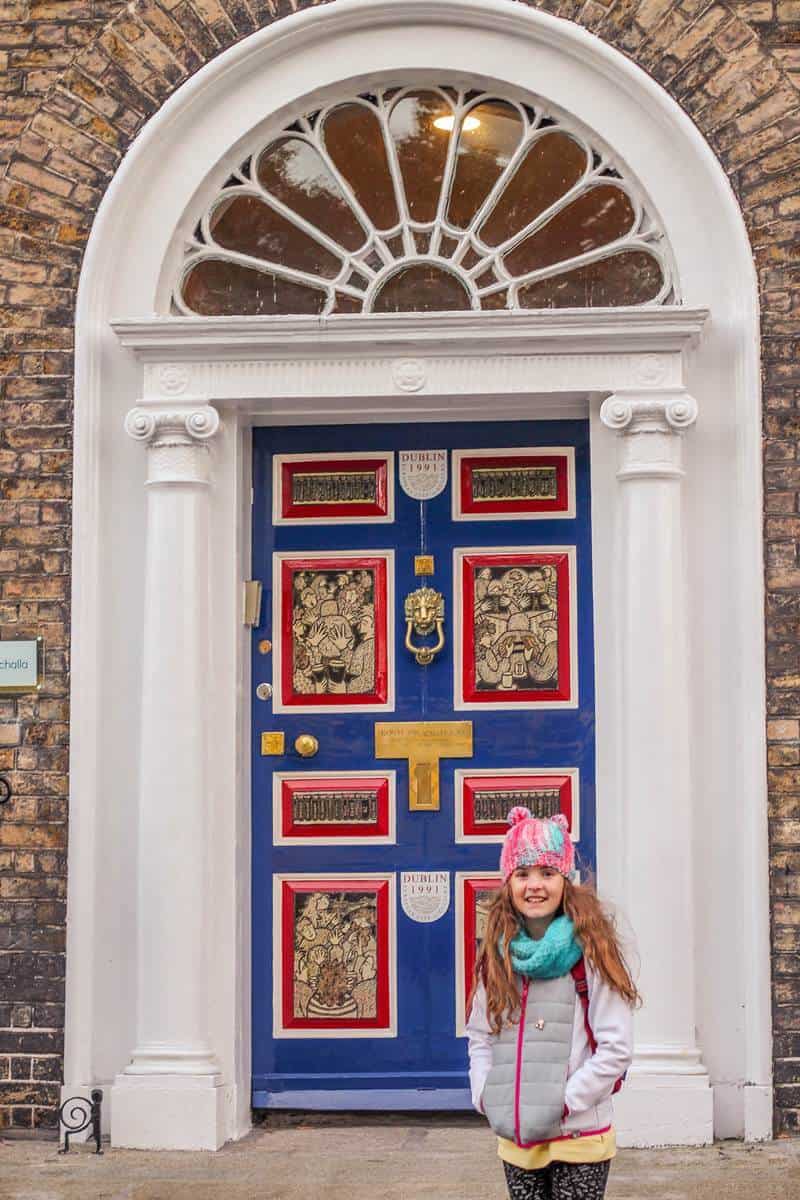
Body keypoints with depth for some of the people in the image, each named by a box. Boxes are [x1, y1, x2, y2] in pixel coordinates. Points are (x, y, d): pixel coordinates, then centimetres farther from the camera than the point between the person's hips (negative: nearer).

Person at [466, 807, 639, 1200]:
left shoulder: (590, 951, -8)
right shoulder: (497, 955, 5)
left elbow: (616, 1047, -10)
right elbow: (479, 1037, 12)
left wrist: (564, 1104, -13)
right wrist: (485, 1097, -2)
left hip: (578, 1138, -4)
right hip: (515, 1140, 4)